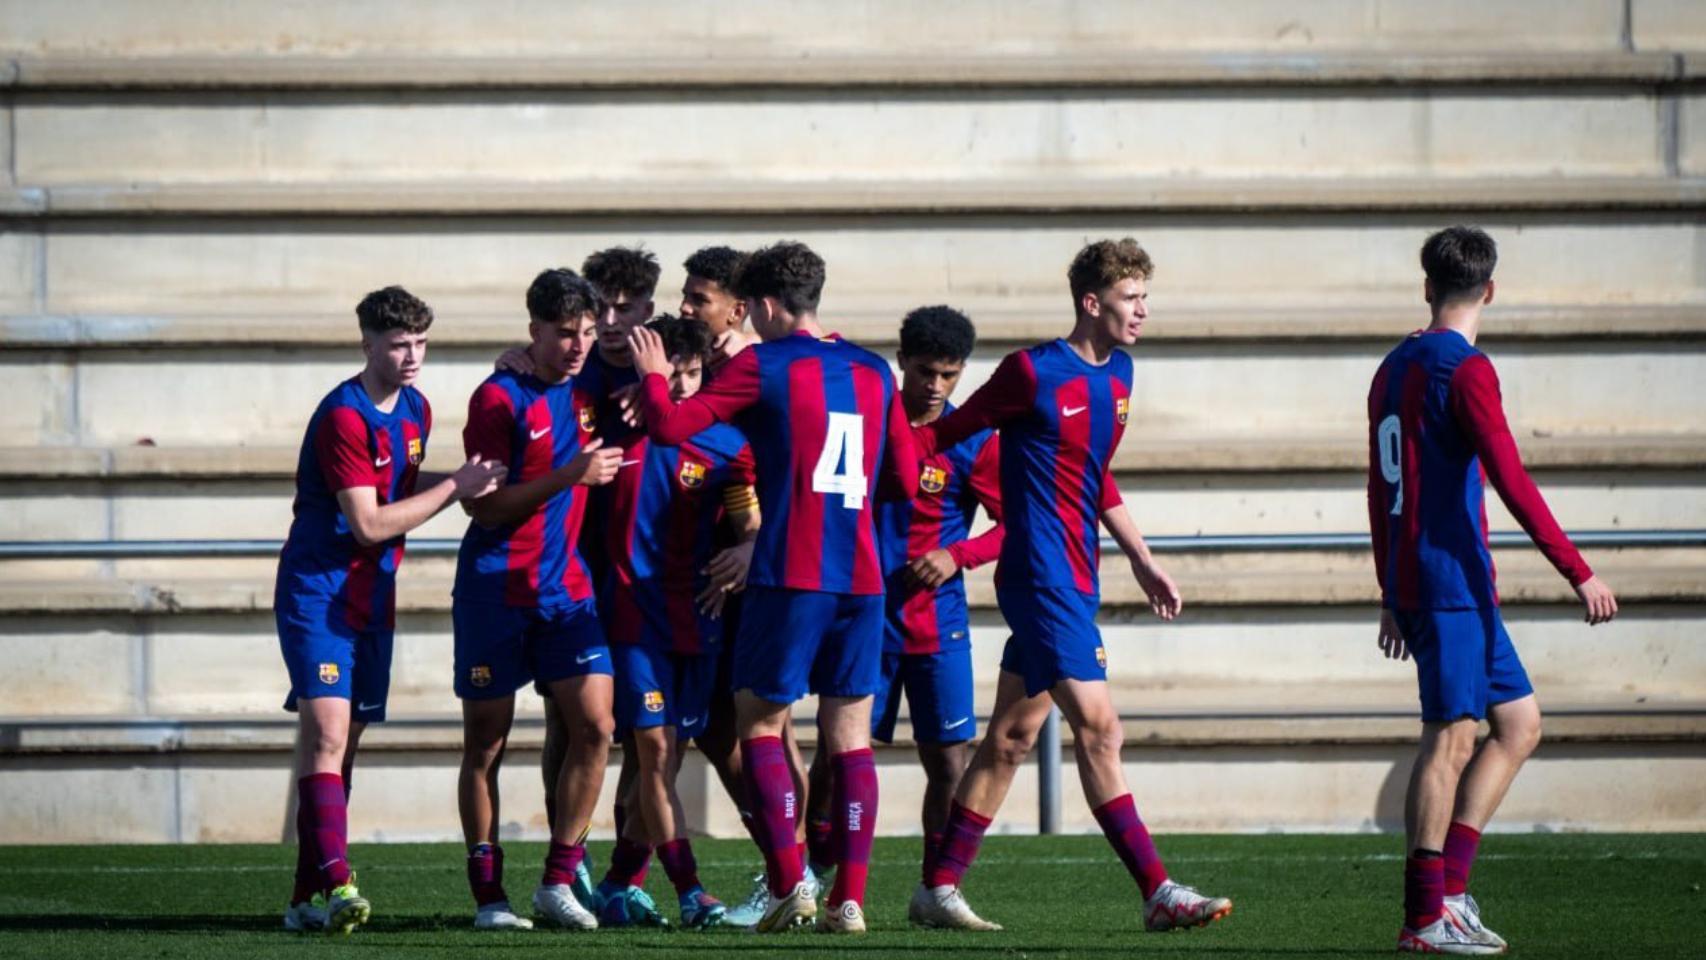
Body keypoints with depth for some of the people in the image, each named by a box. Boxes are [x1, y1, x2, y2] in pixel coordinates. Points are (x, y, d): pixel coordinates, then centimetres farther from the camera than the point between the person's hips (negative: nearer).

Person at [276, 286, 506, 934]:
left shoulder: (414, 410, 10)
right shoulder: (344, 417, -17)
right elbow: (368, 523, -19)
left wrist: (464, 485, 9)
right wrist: (453, 488, -14)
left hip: (372, 599, 8)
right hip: (319, 593, -8)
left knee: (341, 743, 7)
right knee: (326, 731, -20)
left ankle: (308, 899, 10)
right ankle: (334, 883, -30)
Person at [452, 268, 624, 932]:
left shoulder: (585, 396, 9)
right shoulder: (500, 398, -8)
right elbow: (484, 505, -12)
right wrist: (569, 477, -21)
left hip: (566, 590, 5)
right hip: (496, 592, -5)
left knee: (594, 727, -7)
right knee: (486, 743, 1)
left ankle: (558, 882, 1)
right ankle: (488, 895, 7)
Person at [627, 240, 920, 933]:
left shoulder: (763, 367, -4)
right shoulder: (874, 372, 12)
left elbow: (670, 425, -9)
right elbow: (905, 480, 17)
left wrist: (653, 378, 10)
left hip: (790, 577, -4)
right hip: (861, 578, 5)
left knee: (759, 723, 7)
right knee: (850, 735, 6)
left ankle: (789, 883, -5)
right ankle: (849, 897, -1)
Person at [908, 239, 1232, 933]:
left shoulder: (1117, 374, 13)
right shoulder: (1034, 374, -12)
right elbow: (946, 433, -4)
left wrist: (1142, 562, 25)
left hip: (1077, 581, 9)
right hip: (1041, 579, -9)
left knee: (1011, 739, 11)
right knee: (1098, 728, -11)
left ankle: (938, 889, 16)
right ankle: (1158, 894, -12)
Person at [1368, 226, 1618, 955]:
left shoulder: (1395, 369, 15)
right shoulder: (1465, 370, -12)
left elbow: (1380, 490, 20)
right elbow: (1512, 483, -18)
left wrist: (1393, 594, 25)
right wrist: (1578, 573, -16)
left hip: (1414, 584, 9)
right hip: (1452, 580, -9)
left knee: (1519, 723, 11)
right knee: (1450, 740, -7)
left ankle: (1448, 888, 6)